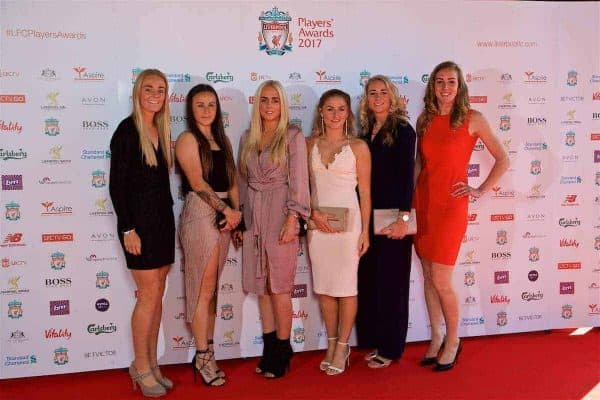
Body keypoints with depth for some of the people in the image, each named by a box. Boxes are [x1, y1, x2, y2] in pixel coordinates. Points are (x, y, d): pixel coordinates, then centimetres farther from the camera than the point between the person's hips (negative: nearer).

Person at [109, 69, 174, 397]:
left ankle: (151, 364, 22)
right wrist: (128, 229, -16)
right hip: (139, 220, -7)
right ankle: (141, 367, 12)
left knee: (157, 293, 10)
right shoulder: (127, 130, -10)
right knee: (149, 293, -4)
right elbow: (116, 184, -13)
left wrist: (168, 217, 11)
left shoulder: (160, 130, 11)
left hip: (162, 219, 7)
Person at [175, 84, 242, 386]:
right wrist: (225, 209, -12)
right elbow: (197, 182, -13)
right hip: (200, 214, -7)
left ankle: (207, 351, 20)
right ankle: (202, 356, 8)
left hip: (224, 214, 7)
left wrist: (236, 210, 1)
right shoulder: (187, 139, -3)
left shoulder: (222, 140, 17)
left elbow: (232, 180, 14)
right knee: (204, 288, -2)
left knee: (212, 287, 11)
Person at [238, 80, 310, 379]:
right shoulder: (248, 138, 13)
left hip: (279, 214, -5)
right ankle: (270, 349, 21)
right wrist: (240, 217, 11)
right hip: (253, 216, 5)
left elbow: (298, 180, -8)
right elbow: (243, 180, 15)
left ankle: (281, 352, 12)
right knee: (260, 286, 9)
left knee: (279, 287, -1)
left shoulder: (293, 136, -2)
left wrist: (292, 219, -15)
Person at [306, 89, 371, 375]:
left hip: (347, 221, -3)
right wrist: (313, 213, -8)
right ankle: (331, 343, 23)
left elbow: (365, 192, -1)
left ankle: (342, 346, 16)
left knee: (345, 287, 2)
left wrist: (365, 231, -4)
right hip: (317, 221, 3)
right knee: (324, 286, 9)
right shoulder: (310, 145, 7)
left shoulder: (358, 147, -1)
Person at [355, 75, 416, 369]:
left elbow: (406, 175, -13)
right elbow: (365, 177, 12)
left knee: (391, 282, 2)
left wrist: (403, 218, -19)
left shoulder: (402, 130, -6)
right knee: (368, 280, 11)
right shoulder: (367, 133, 12)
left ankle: (390, 348, 14)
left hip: (393, 217, -6)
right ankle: (374, 341, 24)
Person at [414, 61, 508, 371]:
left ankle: (452, 342, 18)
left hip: (450, 204, -4)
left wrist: (481, 190, -3)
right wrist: (408, 199, 8)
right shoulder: (424, 120, 9)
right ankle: (436, 339, 25)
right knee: (428, 277, 10)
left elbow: (502, 160, 2)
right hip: (422, 201, 5)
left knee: (440, 280, -4)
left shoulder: (472, 119, -3)